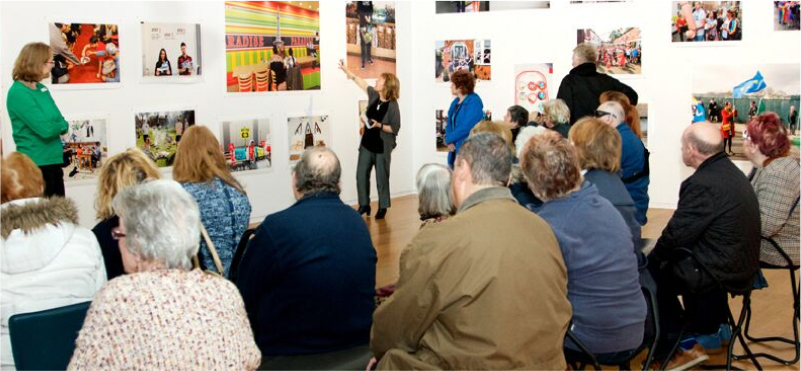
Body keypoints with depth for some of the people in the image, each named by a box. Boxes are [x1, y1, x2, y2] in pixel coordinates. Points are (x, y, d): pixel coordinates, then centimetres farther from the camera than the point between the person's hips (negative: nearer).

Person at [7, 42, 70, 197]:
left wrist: (56, 127, -9)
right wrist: (61, 125, -2)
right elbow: (46, 129, -20)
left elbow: (61, 123, 11)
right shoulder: (18, 93, -15)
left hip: (53, 162, 8)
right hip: (35, 165, -8)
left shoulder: (42, 89, 10)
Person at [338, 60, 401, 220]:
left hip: (382, 147, -6)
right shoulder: (374, 95, 0)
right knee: (361, 175, 5)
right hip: (367, 143, 6)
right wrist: (346, 69, 18)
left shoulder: (393, 105, -16)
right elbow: (361, 82, 14)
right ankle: (364, 204, 18)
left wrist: (379, 125, -26)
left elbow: (395, 129, -15)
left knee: (381, 177, 3)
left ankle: (383, 207, 17)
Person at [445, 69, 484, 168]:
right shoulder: (455, 102, 12)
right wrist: (449, 142, -4)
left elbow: (467, 127, -20)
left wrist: (448, 139, -10)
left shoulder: (474, 102, -12)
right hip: (454, 149, 8)